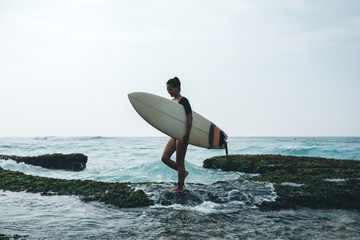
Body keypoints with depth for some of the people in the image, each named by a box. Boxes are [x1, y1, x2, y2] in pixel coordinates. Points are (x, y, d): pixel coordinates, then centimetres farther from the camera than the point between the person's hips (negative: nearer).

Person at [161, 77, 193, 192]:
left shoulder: (183, 101, -11)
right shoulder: (173, 101, 14)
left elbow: (189, 118, -17)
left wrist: (186, 135, -23)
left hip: (182, 134, -9)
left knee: (179, 161, -1)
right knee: (164, 158, 5)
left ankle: (180, 187, 10)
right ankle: (183, 172, 22)